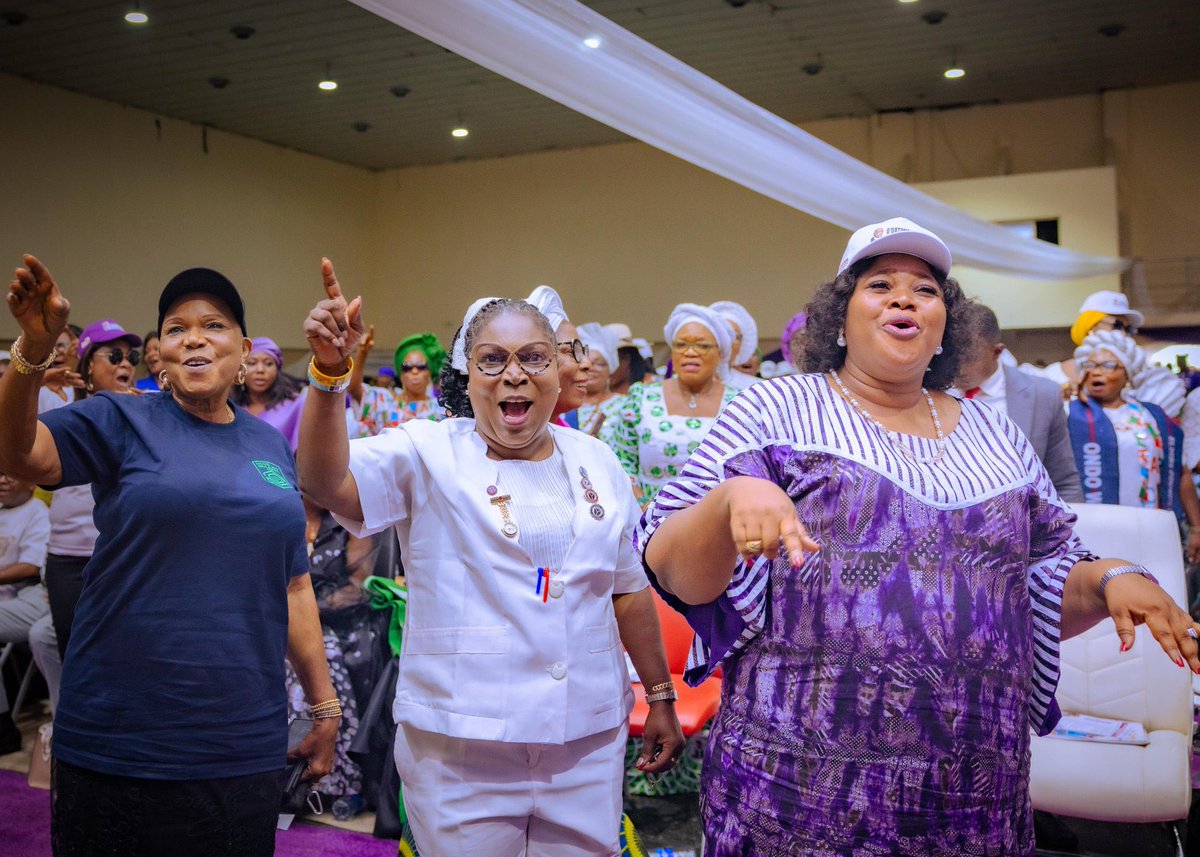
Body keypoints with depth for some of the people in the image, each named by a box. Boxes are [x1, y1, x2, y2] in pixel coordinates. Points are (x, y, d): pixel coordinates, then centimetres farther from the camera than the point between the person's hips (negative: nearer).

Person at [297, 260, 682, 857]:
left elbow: (629, 590, 13)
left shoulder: (595, 461, 8)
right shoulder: (429, 453, -4)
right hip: (461, 746, -3)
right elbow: (327, 483, -21)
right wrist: (329, 374, -34)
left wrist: (661, 696, 15)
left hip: (588, 741, 4)